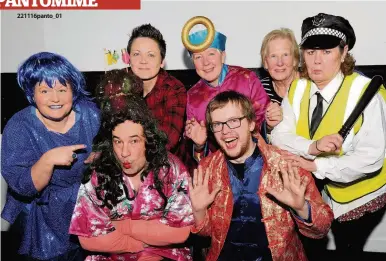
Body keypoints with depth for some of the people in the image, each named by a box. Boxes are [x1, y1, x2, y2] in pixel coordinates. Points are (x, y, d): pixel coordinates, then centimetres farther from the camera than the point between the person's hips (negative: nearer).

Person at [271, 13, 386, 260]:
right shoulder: (297, 88, -8)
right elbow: (279, 136, -13)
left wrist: (316, 165, -29)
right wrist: (312, 147, -32)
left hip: (358, 195, -4)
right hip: (313, 189, 4)